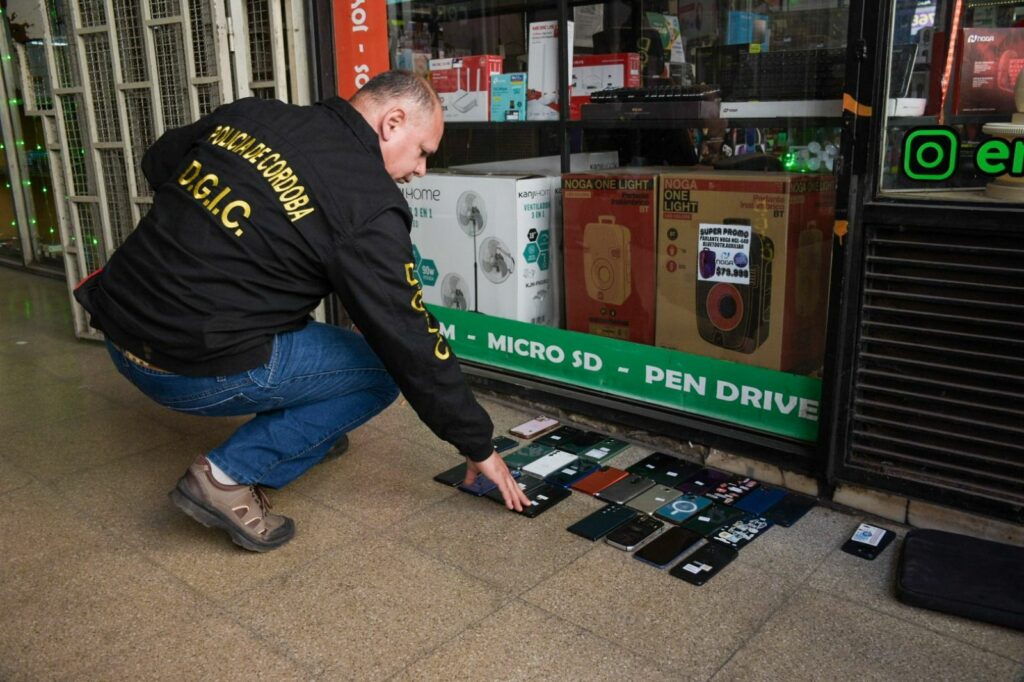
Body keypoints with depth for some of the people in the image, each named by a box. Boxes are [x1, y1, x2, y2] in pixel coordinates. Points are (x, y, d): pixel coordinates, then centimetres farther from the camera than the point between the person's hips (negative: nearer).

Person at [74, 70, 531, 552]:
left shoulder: (248, 114, 6)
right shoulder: (370, 208, -13)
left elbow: (156, 162, 23)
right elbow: (413, 347, -10)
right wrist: (479, 447, 2)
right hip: (193, 369, -8)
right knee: (383, 370, 5)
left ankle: (300, 433, 28)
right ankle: (231, 475, -1)